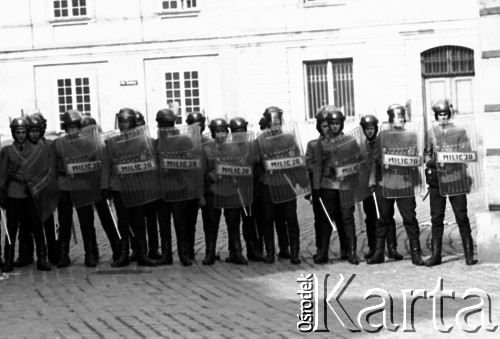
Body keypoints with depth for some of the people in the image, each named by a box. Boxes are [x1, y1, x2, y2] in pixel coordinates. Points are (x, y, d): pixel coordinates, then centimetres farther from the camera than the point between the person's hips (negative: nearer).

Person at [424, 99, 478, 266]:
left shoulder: (460, 130, 1)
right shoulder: (431, 132, 6)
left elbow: (467, 153, -1)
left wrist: (448, 160, -13)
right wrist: (437, 162, -10)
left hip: (456, 178, -2)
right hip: (436, 179, 2)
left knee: (462, 217, -1)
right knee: (436, 218, 5)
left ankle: (469, 254, 5)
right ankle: (436, 254, 11)